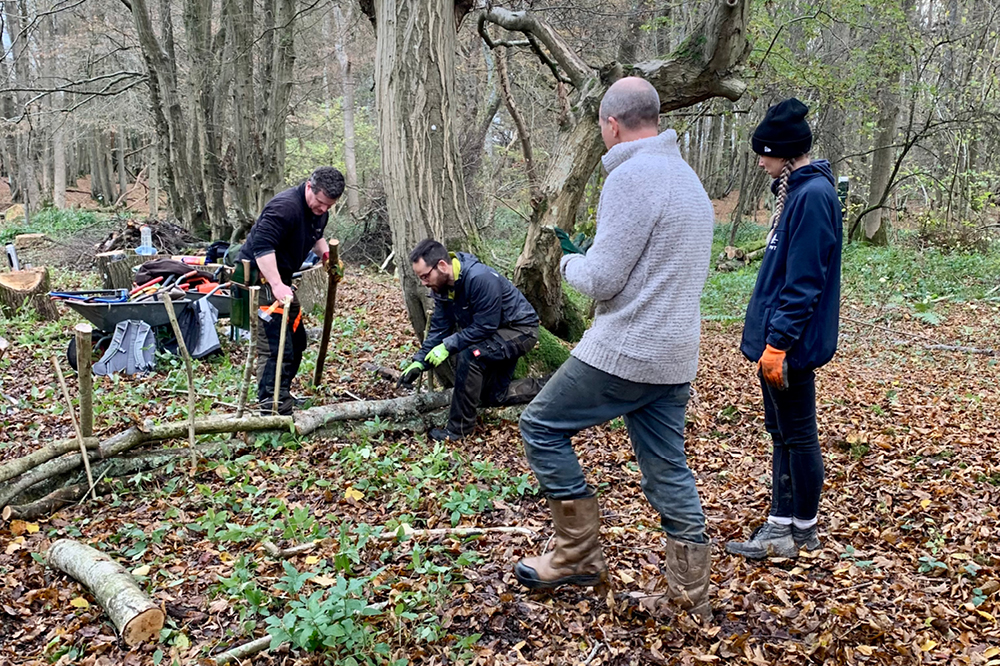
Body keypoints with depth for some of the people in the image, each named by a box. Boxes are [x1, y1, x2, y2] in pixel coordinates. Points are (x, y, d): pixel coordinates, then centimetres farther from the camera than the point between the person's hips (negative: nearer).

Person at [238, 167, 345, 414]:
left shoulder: (320, 210, 4)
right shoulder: (285, 206, -26)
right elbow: (262, 245, -33)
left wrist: (326, 254, 4)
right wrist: (277, 285, -40)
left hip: (281, 278, 10)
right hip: (259, 276, -10)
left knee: (296, 340, 17)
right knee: (275, 345, -14)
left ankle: (283, 393, 33)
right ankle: (271, 408, -9)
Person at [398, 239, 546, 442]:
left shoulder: (480, 279, -34)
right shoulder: (442, 286, -7)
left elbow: (484, 327, -31)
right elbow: (439, 327, -2)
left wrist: (447, 346, -29)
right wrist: (419, 362, -10)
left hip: (520, 329, -10)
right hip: (497, 332, 10)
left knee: (469, 356, -31)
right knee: (493, 397, 14)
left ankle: (460, 426, -17)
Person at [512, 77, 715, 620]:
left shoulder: (631, 177, -15)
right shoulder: (688, 177, 15)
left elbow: (602, 279, -18)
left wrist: (571, 262, 3)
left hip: (625, 352, -9)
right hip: (674, 357, 9)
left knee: (542, 426, 7)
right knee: (668, 472, 14)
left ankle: (577, 556, 12)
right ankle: (690, 596, 22)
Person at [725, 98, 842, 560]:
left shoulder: (813, 195, -17)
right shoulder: (795, 190, 13)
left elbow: (803, 282, -21)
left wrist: (778, 341, -21)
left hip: (792, 345, -10)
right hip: (777, 338, 10)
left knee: (797, 435, 3)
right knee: (782, 432, 15)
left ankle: (803, 531, 19)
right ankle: (781, 525, 26)